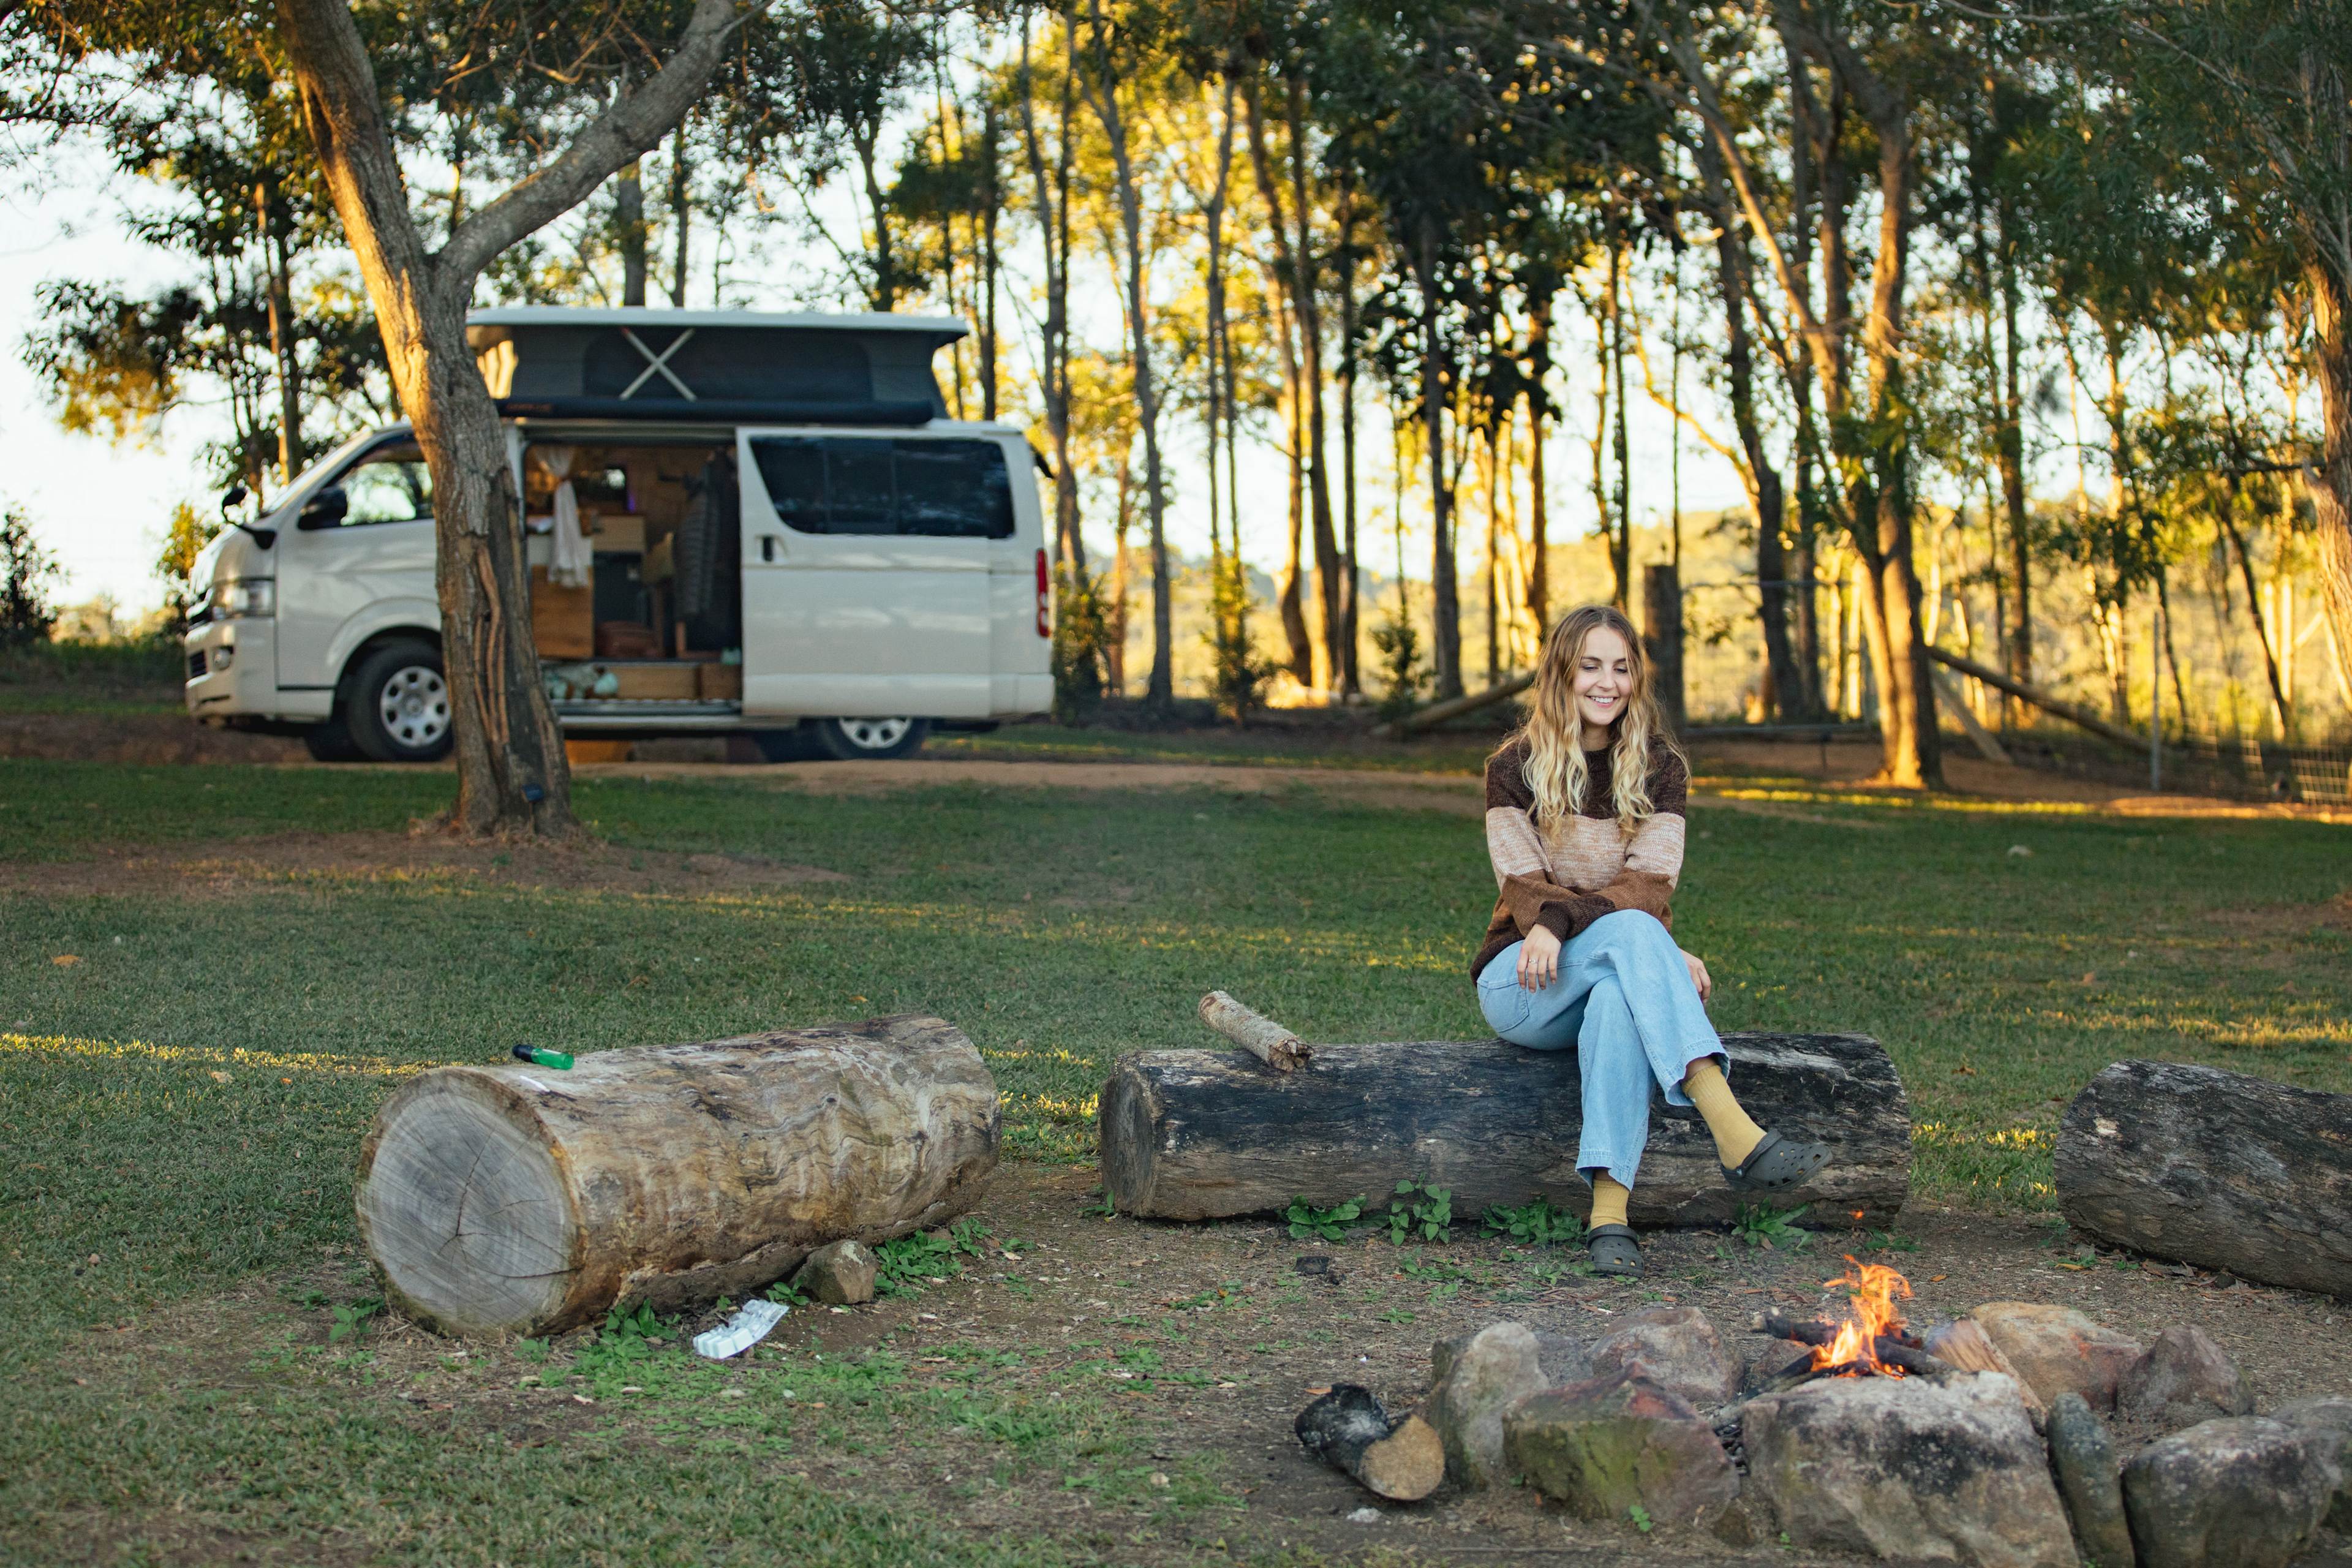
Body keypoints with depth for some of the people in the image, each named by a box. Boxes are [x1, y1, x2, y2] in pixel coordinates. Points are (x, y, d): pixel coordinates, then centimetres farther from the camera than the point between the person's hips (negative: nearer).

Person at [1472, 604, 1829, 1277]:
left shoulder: (1659, 767, 7)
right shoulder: (1515, 767, 2)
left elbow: (1649, 882, -8)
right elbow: (1525, 889, -9)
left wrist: (1563, 920, -29)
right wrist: (1661, 953, -23)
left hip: (1615, 971, 1)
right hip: (1522, 986, -1)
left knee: (1619, 996, -39)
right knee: (1629, 930, -35)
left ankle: (1609, 1211, -51)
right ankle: (1738, 1137, -51)